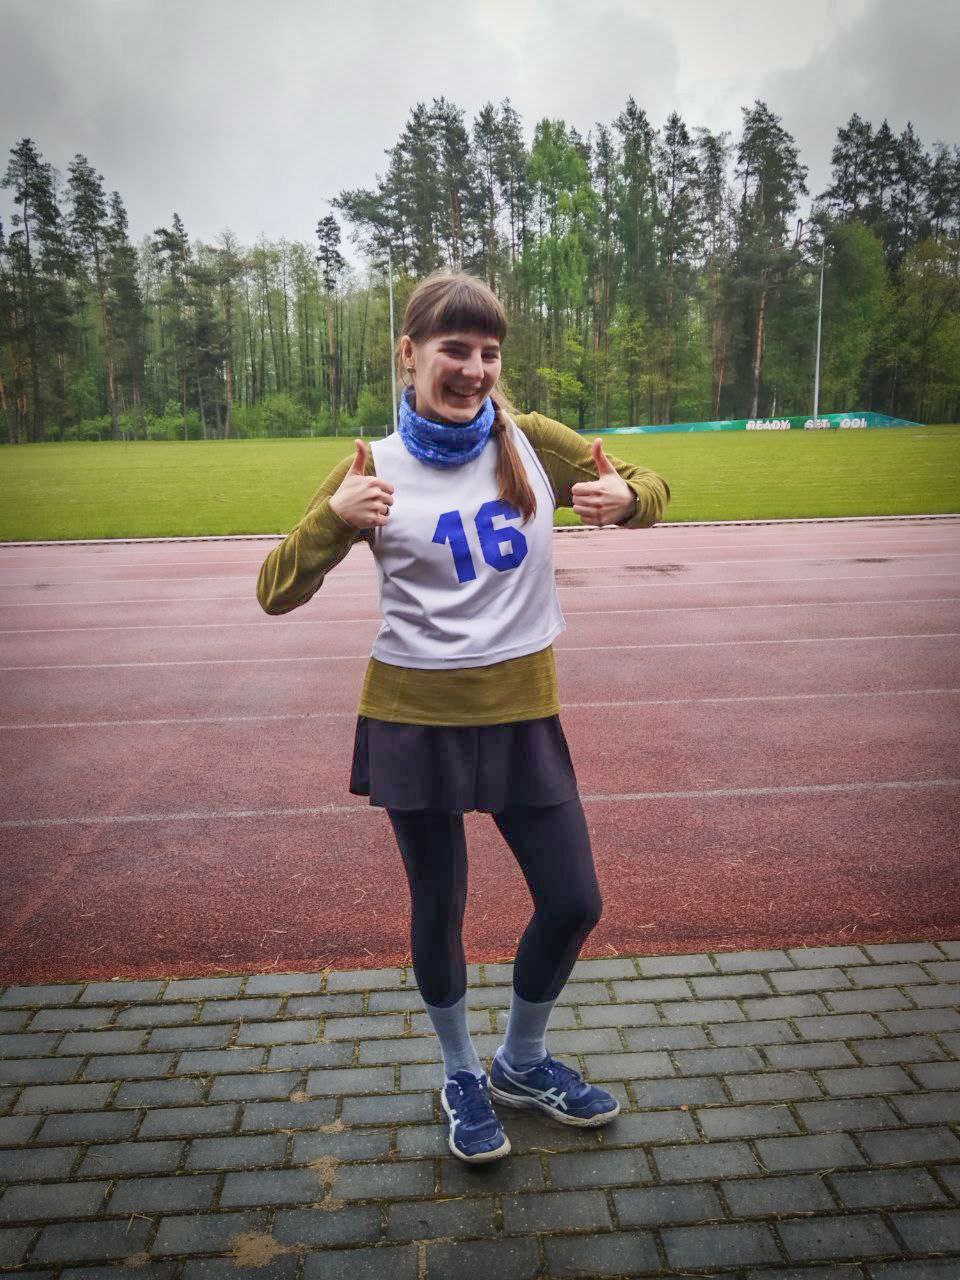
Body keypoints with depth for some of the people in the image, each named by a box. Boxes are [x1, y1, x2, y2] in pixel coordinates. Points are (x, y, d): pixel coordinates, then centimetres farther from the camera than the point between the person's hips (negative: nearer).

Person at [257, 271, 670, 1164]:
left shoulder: (531, 441, -1)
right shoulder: (375, 468, -6)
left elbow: (647, 490, 9)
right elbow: (277, 593, -7)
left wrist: (625, 499, -16)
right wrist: (333, 518, -26)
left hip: (522, 713, 3)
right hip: (415, 717, -2)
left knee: (573, 904, 9)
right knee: (438, 908, 12)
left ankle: (522, 1062, 38)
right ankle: (461, 1076, 40)